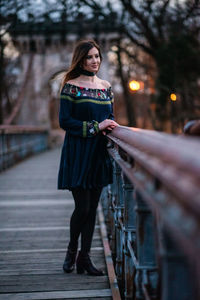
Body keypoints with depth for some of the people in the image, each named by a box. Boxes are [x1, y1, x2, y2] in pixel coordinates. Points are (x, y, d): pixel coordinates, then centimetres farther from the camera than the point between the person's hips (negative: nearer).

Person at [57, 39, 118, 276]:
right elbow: (65, 121, -12)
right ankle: (72, 249, 22)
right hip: (78, 153, -5)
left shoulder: (106, 87, 11)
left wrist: (109, 126, -4)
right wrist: (96, 126, -17)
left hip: (99, 153, 5)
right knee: (82, 207, -4)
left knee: (92, 207, 7)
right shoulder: (71, 86, -6)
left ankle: (84, 257, 17)